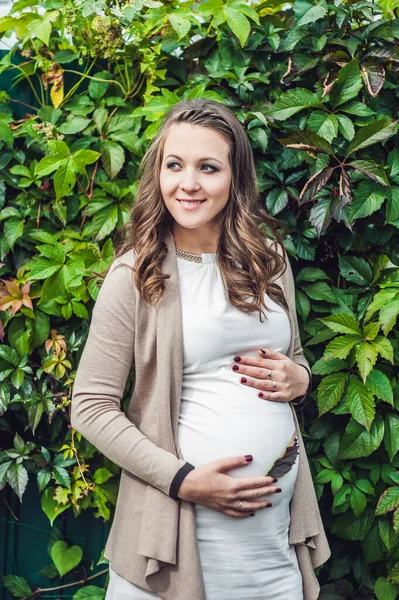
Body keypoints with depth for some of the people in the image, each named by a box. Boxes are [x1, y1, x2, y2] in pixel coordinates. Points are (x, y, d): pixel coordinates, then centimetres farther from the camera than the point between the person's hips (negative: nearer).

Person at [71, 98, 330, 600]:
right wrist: (182, 479, -16)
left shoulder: (269, 260, 7)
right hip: (183, 520, -4)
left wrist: (297, 379, -2)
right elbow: (91, 407, -7)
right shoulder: (135, 276, -6)